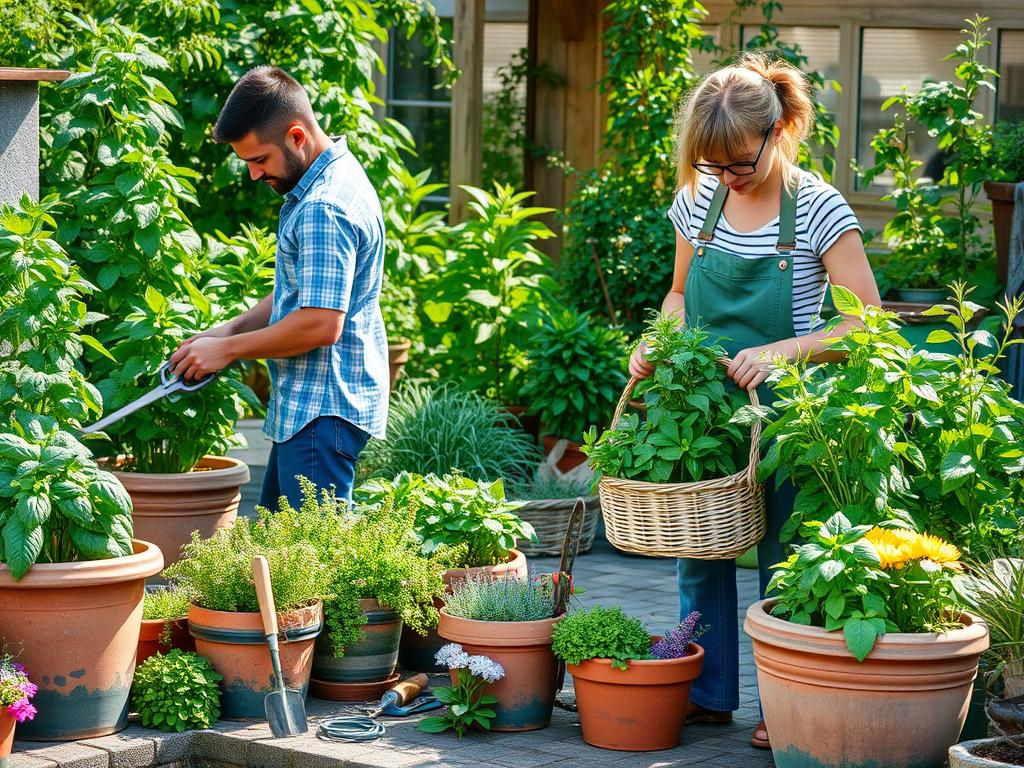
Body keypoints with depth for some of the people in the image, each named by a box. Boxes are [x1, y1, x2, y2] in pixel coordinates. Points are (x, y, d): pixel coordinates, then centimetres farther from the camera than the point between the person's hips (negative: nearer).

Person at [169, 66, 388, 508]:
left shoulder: (323, 210, -21)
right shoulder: (330, 181, 13)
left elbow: (321, 325, -26)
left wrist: (229, 349, -14)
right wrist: (231, 330, 9)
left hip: (324, 412, -11)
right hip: (307, 405, 11)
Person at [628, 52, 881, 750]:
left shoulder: (819, 209, -13)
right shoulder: (700, 199, 1)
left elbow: (866, 325, -15)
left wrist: (783, 352, -27)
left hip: (782, 412, -5)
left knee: (783, 561, 2)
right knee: (699, 552, 10)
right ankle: (709, 693, 23)